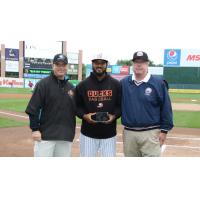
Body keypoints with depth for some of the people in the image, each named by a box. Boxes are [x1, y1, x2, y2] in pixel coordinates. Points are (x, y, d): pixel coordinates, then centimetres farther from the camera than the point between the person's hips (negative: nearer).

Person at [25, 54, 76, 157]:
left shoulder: (71, 87, 13)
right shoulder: (43, 84, -4)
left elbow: (74, 110, 18)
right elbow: (33, 109, -8)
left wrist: (71, 131, 9)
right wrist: (35, 129, -13)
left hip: (66, 137, 5)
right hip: (45, 135, -5)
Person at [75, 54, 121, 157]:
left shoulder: (116, 84, 2)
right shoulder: (82, 85, 1)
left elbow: (121, 105, 6)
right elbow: (76, 106, 5)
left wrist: (114, 116, -12)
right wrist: (84, 115, -13)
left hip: (109, 134, 1)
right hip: (88, 134, 0)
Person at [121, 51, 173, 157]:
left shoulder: (158, 83, -4)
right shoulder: (124, 83, 5)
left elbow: (166, 108, -3)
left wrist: (164, 129, -5)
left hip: (150, 133, -3)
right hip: (129, 132, 4)